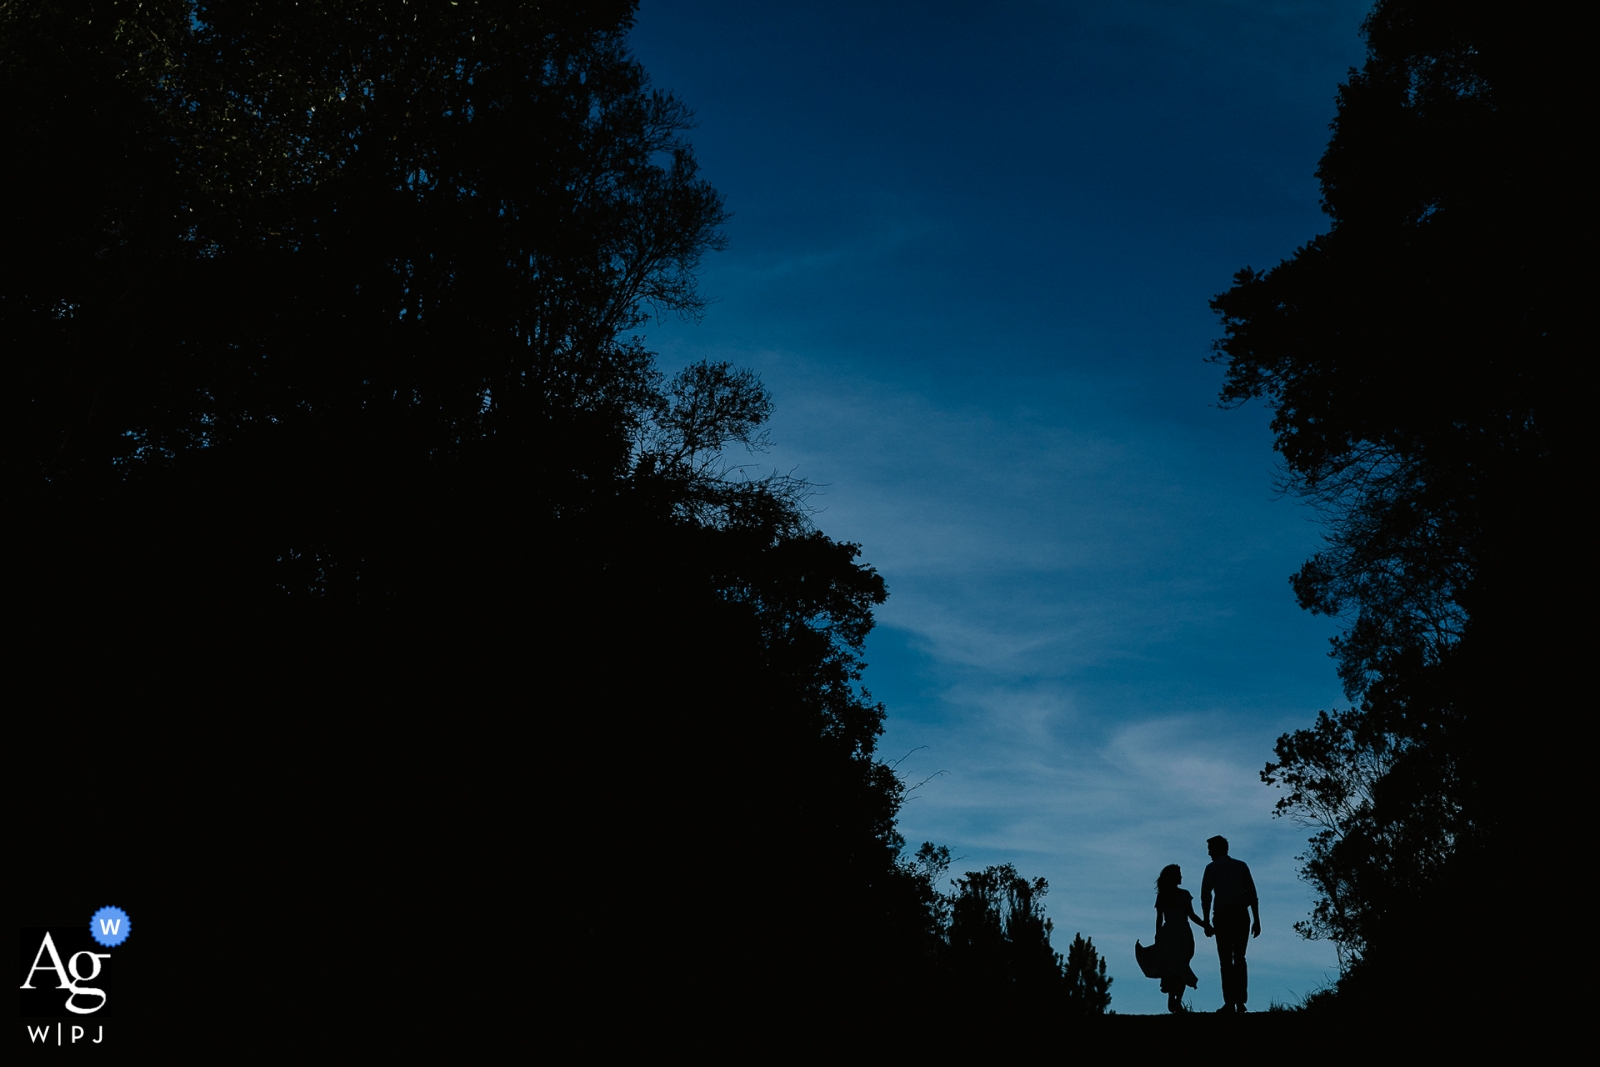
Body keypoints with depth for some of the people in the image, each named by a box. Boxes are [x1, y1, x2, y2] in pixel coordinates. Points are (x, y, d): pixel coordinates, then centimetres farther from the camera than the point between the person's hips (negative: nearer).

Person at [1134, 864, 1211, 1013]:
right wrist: (1206, 926, 5)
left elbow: (1159, 919, 5)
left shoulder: (1161, 896, 4)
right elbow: (1191, 915, -5)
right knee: (1181, 968, 3)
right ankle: (1177, 1000, -6)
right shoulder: (1184, 895, -6)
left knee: (1169, 967, 7)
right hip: (1182, 934, -3)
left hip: (1167, 933, 3)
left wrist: (1158, 937, 10)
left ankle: (1172, 1000, -2)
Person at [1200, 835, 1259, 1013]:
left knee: (1226, 960, 0)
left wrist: (1206, 922, -2)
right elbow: (1252, 894, 6)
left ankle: (1230, 1003, -6)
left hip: (1224, 916, -3)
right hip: (1242, 915, 3)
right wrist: (1257, 920, 8)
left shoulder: (1212, 868, 3)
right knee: (1239, 958, 13)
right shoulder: (1241, 866, 11)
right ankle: (1241, 1001, 7)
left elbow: (1205, 896, -4)